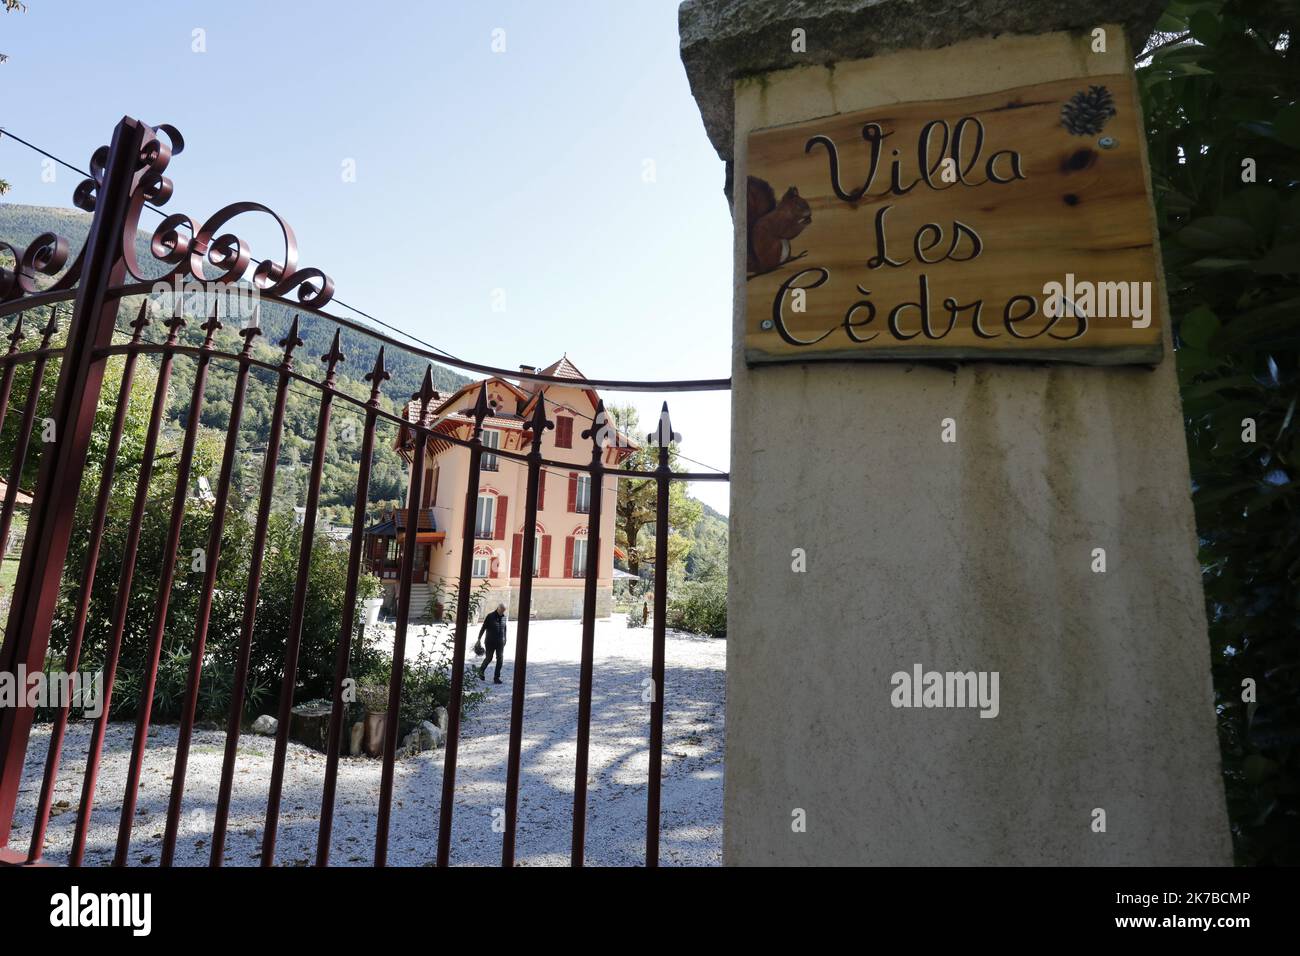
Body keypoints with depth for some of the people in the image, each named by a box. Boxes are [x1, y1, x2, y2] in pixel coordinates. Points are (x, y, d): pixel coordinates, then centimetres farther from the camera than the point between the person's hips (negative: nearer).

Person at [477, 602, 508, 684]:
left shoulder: (503, 617, 6)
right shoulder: (490, 616, -8)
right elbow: (483, 628, -5)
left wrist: (505, 640, 17)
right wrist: (479, 639, -7)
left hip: (500, 642, 4)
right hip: (490, 642, -4)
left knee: (500, 659, -5)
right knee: (489, 658, 2)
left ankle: (496, 677, 2)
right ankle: (481, 671, 30)